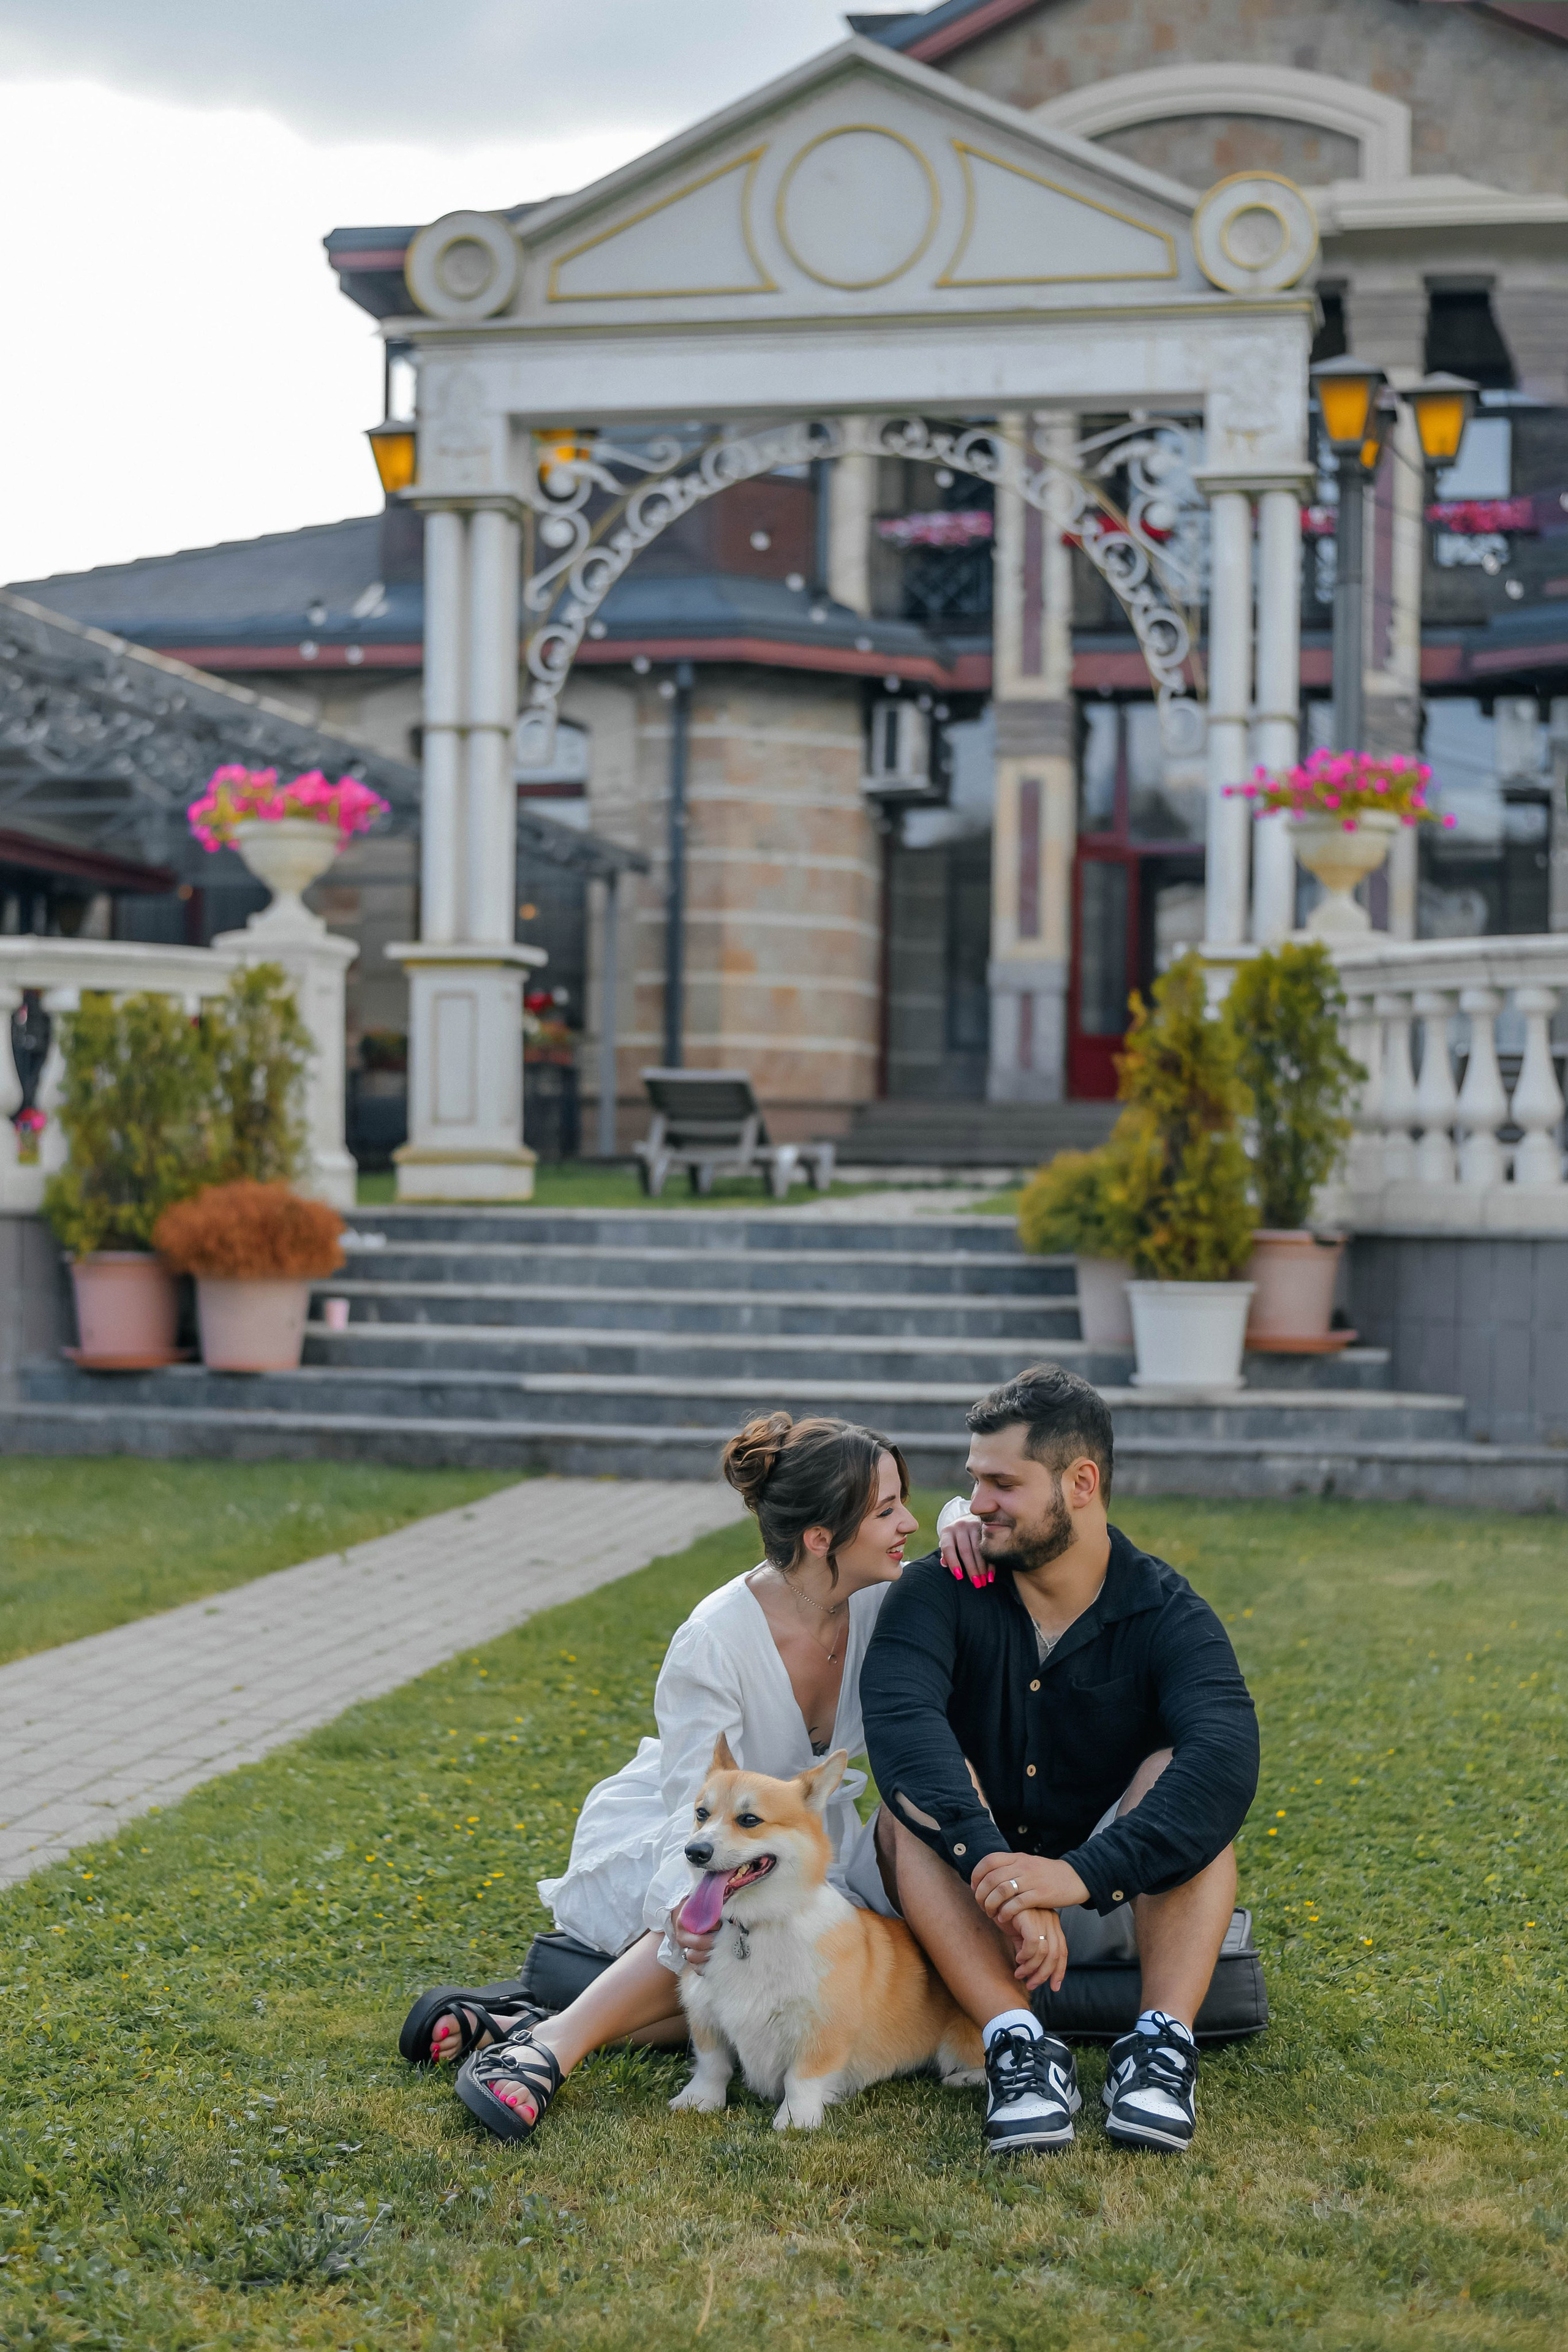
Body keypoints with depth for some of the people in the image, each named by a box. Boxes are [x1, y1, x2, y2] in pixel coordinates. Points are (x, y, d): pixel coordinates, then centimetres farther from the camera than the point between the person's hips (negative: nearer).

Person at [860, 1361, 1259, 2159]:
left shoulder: (1168, 1615, -12)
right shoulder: (940, 1593, -9)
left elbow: (1227, 1758, -32)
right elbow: (900, 1723, -30)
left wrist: (1079, 1874, -47)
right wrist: (995, 1868, -46)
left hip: (1118, 1904, 0)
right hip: (969, 1899, 1)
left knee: (1185, 1776, -25)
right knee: (916, 1794, -27)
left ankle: (1163, 2041, -37)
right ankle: (1018, 2043, -39)